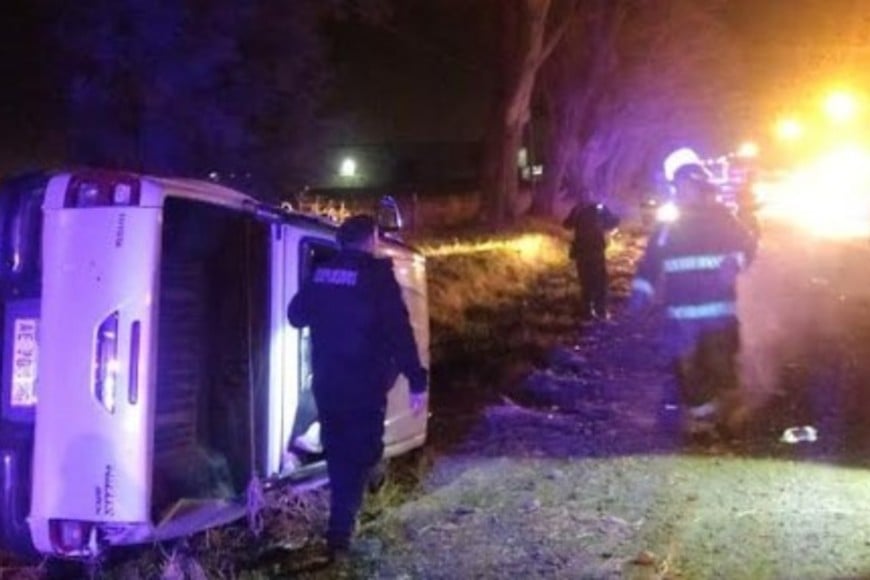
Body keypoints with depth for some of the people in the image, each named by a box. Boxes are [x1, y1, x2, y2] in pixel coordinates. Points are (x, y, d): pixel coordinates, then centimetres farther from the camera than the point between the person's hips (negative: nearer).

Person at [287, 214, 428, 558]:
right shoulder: (377, 275, -12)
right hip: (364, 386, -6)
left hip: (327, 383, 6)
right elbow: (399, 331, -17)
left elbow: (296, 315, 19)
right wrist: (416, 380, -14)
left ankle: (341, 524, 36)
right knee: (359, 456, 1)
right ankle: (339, 536, -4)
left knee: (338, 453, 21)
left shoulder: (322, 274, 6)